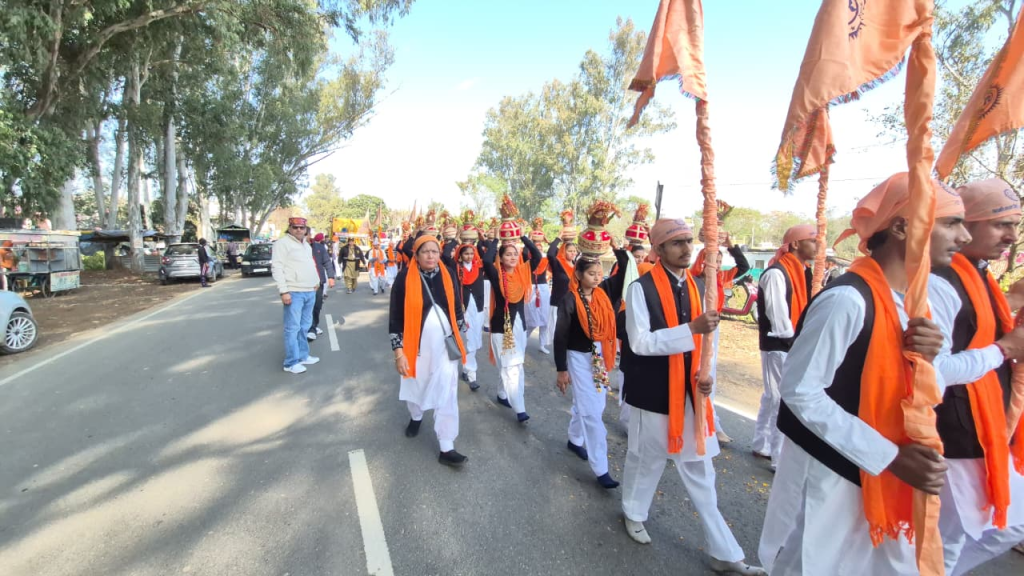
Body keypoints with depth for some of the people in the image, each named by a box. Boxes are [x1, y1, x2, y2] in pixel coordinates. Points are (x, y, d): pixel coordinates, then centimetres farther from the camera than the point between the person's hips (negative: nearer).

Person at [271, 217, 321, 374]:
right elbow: (276, 267, -13)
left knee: (304, 326, 15)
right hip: (294, 292, -8)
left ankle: (303, 356, 25)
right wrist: (283, 291, -19)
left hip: (310, 292, 8)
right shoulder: (283, 243, -6)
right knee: (293, 328, -5)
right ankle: (291, 362, 0)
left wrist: (316, 281, 18)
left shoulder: (307, 245, 19)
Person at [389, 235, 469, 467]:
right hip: (417, 345, -1)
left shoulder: (447, 275, -2)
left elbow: (457, 309, 9)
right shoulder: (405, 278, -11)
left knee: (447, 395, -2)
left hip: (445, 346, 1)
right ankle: (415, 417, 52)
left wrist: (458, 339, 11)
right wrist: (398, 351, -12)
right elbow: (396, 318, -9)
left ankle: (447, 449, 7)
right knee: (416, 385, 20)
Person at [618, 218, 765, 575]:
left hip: (690, 393, 5)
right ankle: (634, 513, 44)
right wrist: (691, 328, -29)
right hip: (653, 393, -5)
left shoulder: (698, 286, 4)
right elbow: (640, 342, -22)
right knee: (646, 460, 16)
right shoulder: (641, 288, -16)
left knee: (699, 471, 13)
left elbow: (705, 338, 12)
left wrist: (707, 375, -4)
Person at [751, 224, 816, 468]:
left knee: (773, 397, 18)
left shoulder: (801, 272, 12)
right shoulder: (776, 273, -16)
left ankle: (762, 445, 31)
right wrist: (795, 340, -10)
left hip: (792, 345, 9)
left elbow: (802, 309, 13)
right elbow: (778, 317, -19)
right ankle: (782, 459, 8)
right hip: (778, 346, -9)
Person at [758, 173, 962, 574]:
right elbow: (799, 391, -24)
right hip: (828, 476, -8)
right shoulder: (848, 300, -24)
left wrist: (926, 360, -12)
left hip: (886, 478, 8)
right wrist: (890, 455, -22)